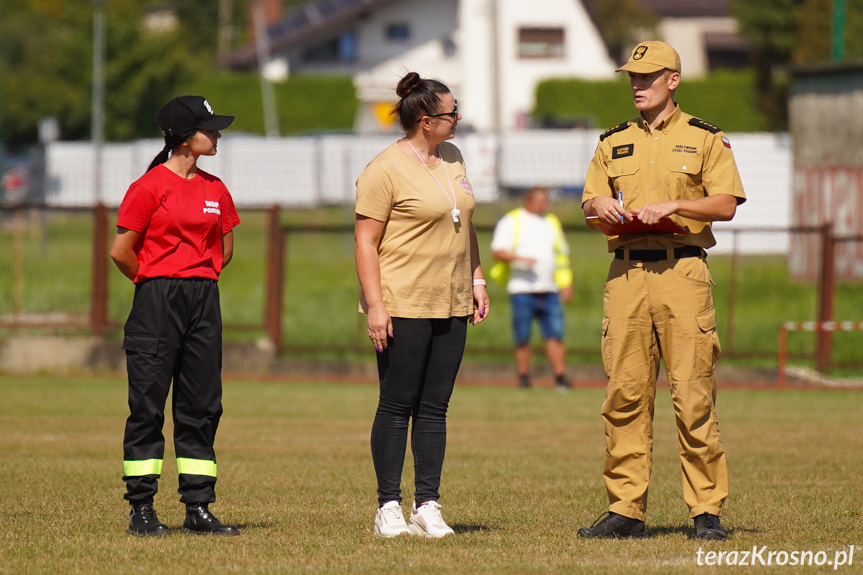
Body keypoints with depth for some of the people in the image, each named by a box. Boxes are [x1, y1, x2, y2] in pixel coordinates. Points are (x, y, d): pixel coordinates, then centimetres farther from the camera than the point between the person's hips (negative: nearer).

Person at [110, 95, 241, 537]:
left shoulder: (215, 190, 11)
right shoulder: (150, 186, -8)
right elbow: (121, 251, -6)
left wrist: (200, 280, 12)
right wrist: (157, 285, 4)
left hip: (204, 300, 6)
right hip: (157, 302, -6)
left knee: (202, 406, 5)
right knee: (147, 405, -3)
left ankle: (198, 508, 9)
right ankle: (141, 508, 0)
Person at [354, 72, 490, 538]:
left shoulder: (452, 159, 13)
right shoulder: (385, 170, -10)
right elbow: (366, 242, -11)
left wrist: (476, 280, 18)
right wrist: (374, 306, -17)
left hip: (451, 307, 7)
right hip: (402, 306, -7)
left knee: (434, 408, 6)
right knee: (397, 407, -3)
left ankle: (427, 507, 7)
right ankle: (389, 508, 2)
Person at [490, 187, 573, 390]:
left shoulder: (552, 222, 20)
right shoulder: (511, 222, 4)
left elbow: (562, 254, 25)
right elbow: (497, 251, -5)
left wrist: (566, 283, 15)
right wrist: (518, 258, -23)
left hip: (549, 291, 4)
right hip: (522, 290, -4)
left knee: (555, 335, -5)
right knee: (523, 339, -2)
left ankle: (561, 379, -6)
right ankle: (524, 379, 6)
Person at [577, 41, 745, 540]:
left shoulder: (704, 139, 5)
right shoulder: (614, 142, 18)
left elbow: (725, 204, -3)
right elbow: (590, 201, 18)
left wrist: (672, 205, -14)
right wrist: (599, 204, -5)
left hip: (683, 272, -4)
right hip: (626, 271, 4)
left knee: (693, 396, -7)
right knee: (625, 394, 0)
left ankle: (707, 510, -4)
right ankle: (627, 510, 4)